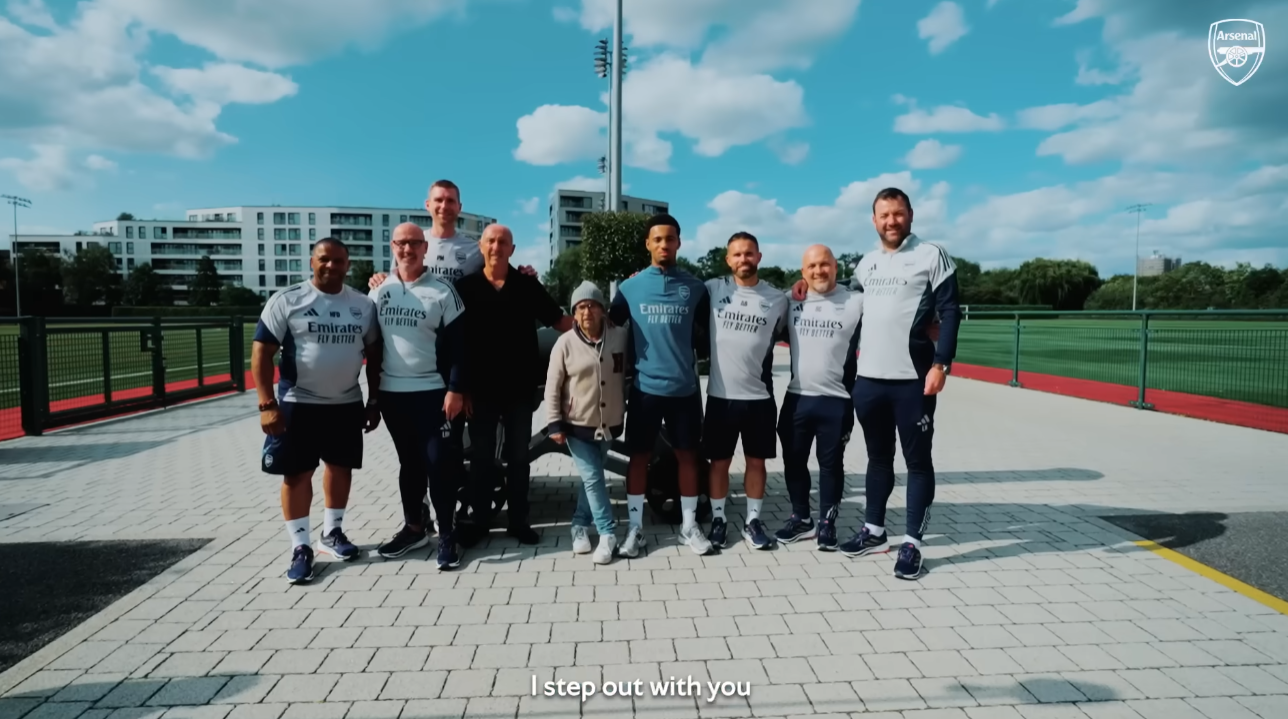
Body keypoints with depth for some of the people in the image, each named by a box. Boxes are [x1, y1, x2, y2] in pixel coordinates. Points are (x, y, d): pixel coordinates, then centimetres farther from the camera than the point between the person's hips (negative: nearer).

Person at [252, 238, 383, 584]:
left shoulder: (363, 305, 4)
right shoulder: (287, 300, -7)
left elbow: (374, 354, 11)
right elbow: (262, 352, -9)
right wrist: (267, 404, -16)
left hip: (348, 404, 4)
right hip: (298, 404, -3)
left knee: (341, 467, 12)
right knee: (297, 473, 1)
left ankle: (332, 532, 30)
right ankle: (300, 547, 11)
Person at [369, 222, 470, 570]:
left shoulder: (442, 290, -4)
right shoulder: (379, 291, 8)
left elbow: (458, 345, -6)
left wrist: (456, 389, -13)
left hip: (432, 391, -4)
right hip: (391, 392, 4)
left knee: (439, 462, -4)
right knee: (409, 462, 15)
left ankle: (447, 535, 6)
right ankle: (414, 527, 28)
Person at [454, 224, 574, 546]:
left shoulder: (528, 285, 2)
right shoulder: (465, 286, 0)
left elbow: (559, 320, 4)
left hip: (520, 387, 1)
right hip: (480, 388, 0)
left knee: (519, 456, 9)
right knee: (481, 456, 9)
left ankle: (518, 520, 21)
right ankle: (480, 520, 22)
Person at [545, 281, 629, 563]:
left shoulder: (620, 337, -5)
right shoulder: (565, 343, -10)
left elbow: (625, 374, 9)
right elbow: (553, 387, -6)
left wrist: (625, 410, 8)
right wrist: (554, 423, -9)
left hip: (609, 424, 3)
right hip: (577, 425, -3)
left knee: (592, 477, 14)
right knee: (592, 479, -4)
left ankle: (581, 525, 29)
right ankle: (608, 534, 4)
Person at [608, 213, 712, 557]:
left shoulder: (695, 287, 4)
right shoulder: (630, 286, 1)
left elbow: (705, 338, 10)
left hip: (685, 387, 1)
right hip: (645, 387, -1)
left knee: (687, 454, 9)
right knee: (639, 455, 5)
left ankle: (689, 525, 22)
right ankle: (635, 528, 16)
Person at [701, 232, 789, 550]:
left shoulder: (777, 299, 3)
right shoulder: (713, 289, -3)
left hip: (760, 396, 1)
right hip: (721, 395, -1)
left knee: (757, 461, 11)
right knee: (719, 461, 9)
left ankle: (753, 520, 26)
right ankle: (718, 519, 24)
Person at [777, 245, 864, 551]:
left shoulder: (857, 302, -4)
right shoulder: (791, 301, 6)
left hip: (836, 401, -3)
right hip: (796, 398, 3)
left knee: (831, 465, 9)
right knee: (793, 461, 12)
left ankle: (828, 522, 23)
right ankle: (801, 518, 28)